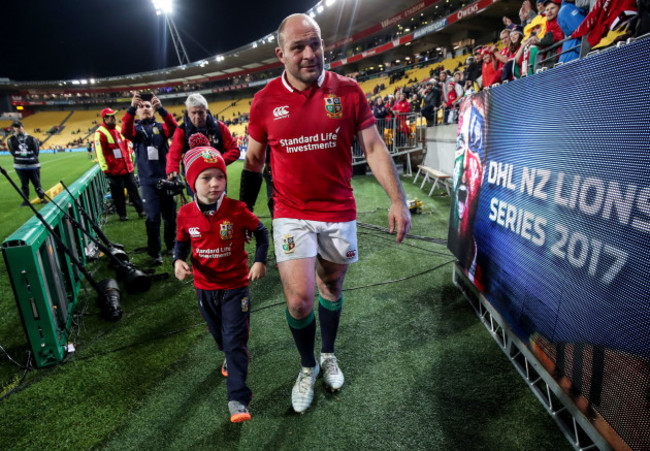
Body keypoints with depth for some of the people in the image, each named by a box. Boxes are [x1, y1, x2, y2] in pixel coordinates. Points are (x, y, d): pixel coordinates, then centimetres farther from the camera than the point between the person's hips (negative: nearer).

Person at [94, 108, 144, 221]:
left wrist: (130, 160, 18)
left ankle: (141, 210, 16)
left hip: (127, 168, 6)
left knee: (133, 189, 9)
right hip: (114, 170, -6)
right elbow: (100, 153, -12)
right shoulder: (100, 133, -10)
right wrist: (105, 169, -13)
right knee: (118, 193, 4)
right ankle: (122, 214, 15)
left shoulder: (119, 130, 12)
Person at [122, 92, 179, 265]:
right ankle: (155, 252, 8)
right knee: (153, 217, -4)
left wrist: (161, 109, -28)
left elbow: (173, 127, -13)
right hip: (148, 181, -1)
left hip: (166, 177, 1)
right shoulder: (135, 128, 8)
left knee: (170, 214, 10)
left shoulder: (161, 126, 9)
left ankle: (171, 245, 28)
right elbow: (125, 132, -16)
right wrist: (131, 108, -29)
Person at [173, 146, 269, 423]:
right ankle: (229, 358, 58)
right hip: (204, 288, 4)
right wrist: (178, 261, -13)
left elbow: (261, 232, -3)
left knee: (235, 341, -3)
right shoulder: (186, 214, -9)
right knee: (218, 334, 25)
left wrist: (260, 261, -11)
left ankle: (238, 400, 7)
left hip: (235, 286, -4)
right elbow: (181, 243, 7)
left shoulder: (237, 210, -17)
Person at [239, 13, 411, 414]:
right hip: (291, 214, 0)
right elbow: (254, 160, 7)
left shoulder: (348, 91, -3)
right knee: (299, 299, -6)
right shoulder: (265, 100, -2)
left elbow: (373, 147, -3)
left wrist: (398, 199, -12)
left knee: (332, 287, 16)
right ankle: (308, 367, 25)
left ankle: (329, 355, 42)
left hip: (339, 212, 1)